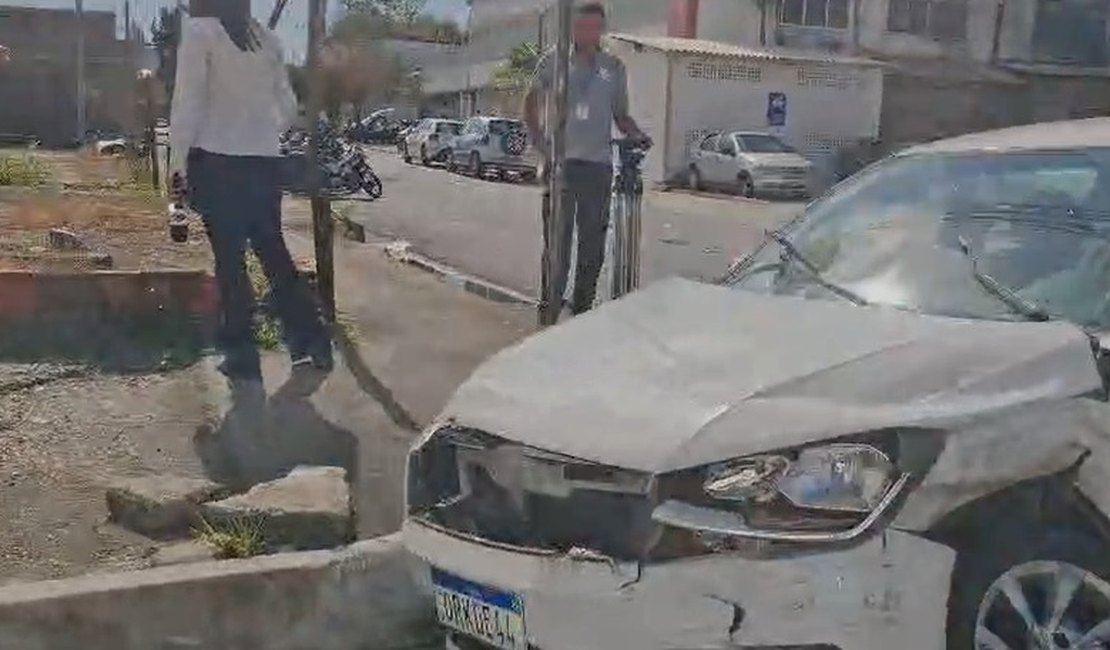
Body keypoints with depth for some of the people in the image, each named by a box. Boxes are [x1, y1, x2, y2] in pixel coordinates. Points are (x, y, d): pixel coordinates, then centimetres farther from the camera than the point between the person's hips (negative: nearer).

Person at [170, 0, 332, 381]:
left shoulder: (200, 32, -5)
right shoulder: (266, 38, 10)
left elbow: (187, 104, -10)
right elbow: (288, 108, 14)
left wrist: (177, 164, -5)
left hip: (217, 162, -5)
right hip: (265, 163, 5)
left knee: (230, 259, 3)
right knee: (273, 252, 14)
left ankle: (242, 355, 8)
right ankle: (312, 343, 14)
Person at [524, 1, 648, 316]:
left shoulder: (614, 67, 8)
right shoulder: (554, 60, 2)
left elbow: (621, 114, 15)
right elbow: (531, 101, 10)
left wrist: (637, 135, -5)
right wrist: (537, 137, -5)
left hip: (598, 163, 3)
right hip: (561, 160, -3)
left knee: (593, 241, 8)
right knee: (558, 235, 0)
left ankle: (582, 307, 19)